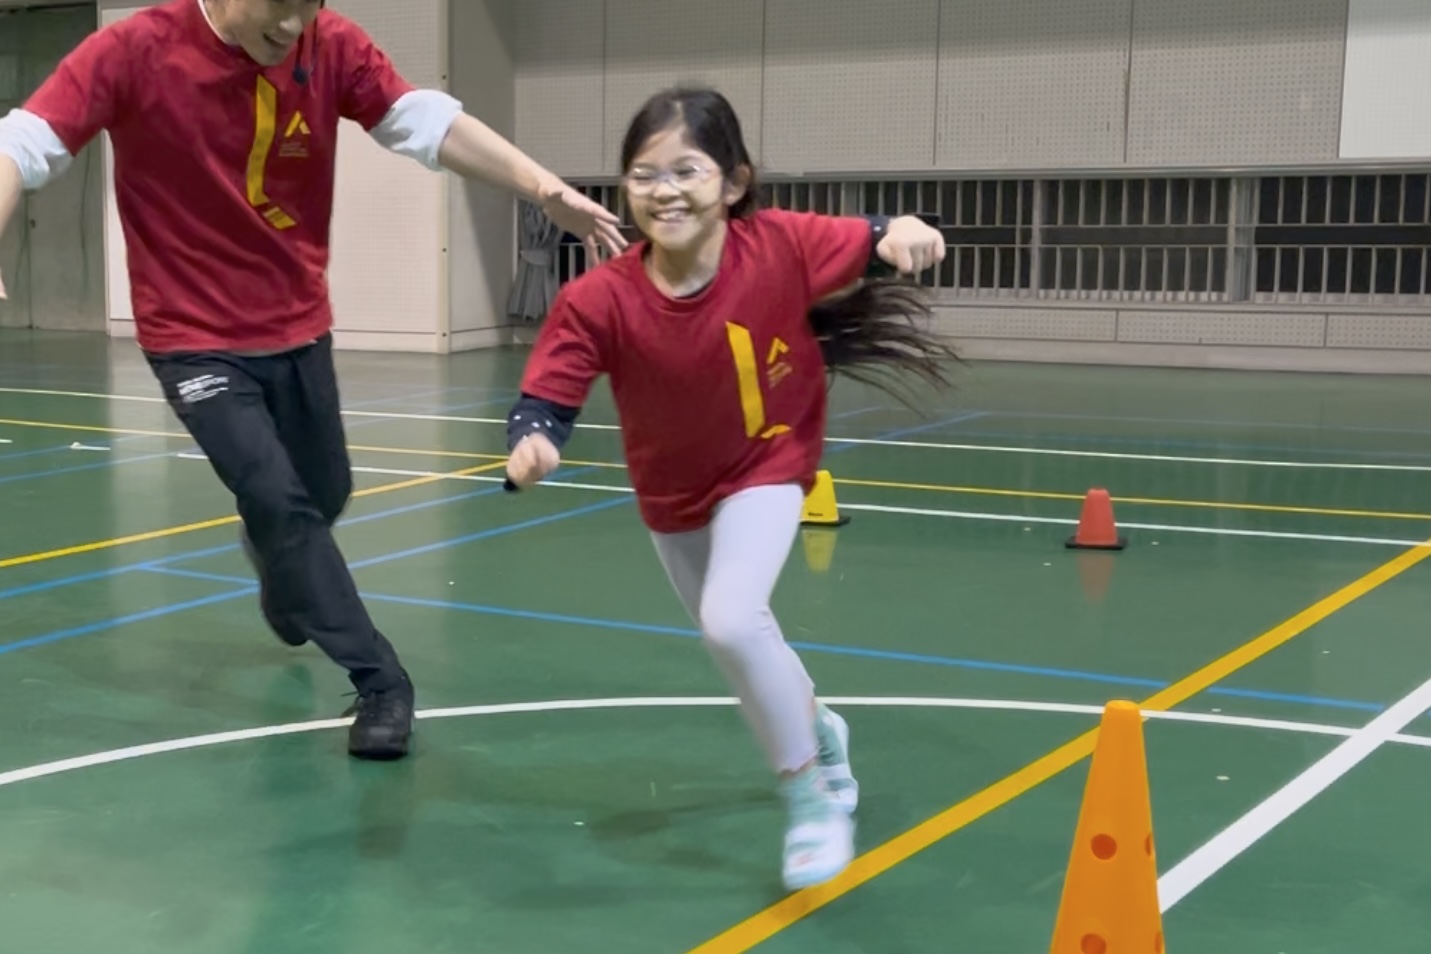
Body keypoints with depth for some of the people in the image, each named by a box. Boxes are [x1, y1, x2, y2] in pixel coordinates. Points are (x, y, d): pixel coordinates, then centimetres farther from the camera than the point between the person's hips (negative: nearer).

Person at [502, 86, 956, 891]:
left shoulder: (778, 245, -27)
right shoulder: (598, 300, -28)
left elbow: (868, 247, -15)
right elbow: (547, 397, -25)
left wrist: (900, 233, -39)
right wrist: (532, 445, -48)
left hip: (765, 466, -3)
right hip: (670, 490, 3)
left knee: (732, 621, -26)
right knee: (734, 634, 21)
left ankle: (810, 793, -6)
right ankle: (818, 728, 54)